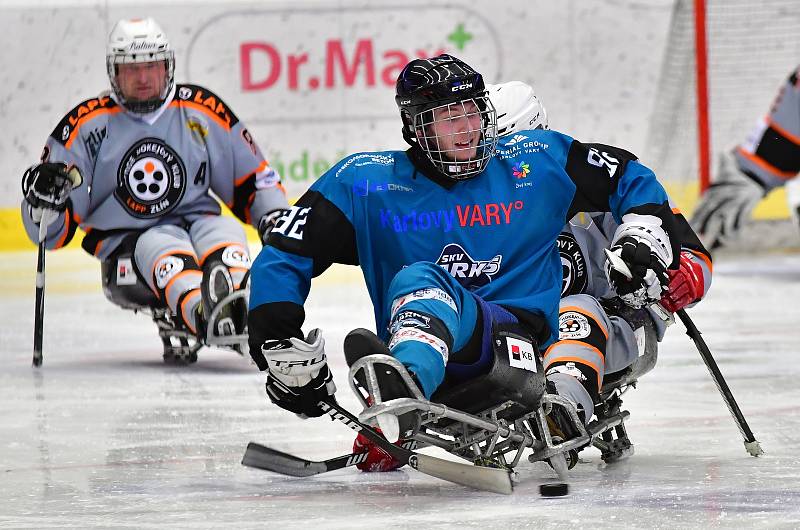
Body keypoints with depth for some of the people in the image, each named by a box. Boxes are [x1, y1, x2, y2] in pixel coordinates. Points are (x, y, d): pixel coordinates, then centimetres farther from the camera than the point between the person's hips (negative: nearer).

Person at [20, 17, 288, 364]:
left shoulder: (202, 111, 8)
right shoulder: (87, 124, 4)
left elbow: (251, 179, 16)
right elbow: (51, 231, 3)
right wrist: (43, 195, -20)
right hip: (126, 247, -2)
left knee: (225, 232, -31)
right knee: (163, 251, -35)